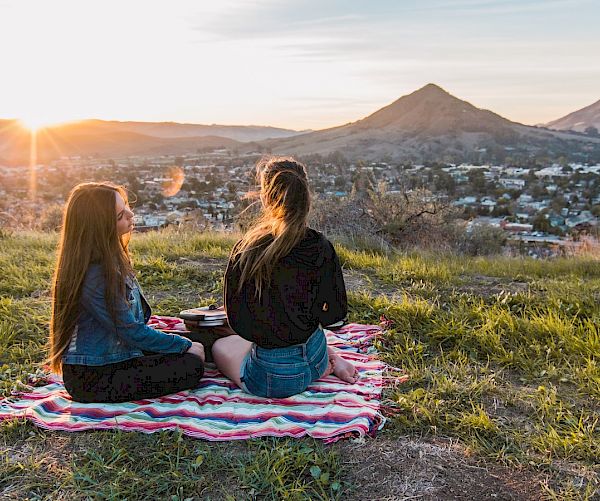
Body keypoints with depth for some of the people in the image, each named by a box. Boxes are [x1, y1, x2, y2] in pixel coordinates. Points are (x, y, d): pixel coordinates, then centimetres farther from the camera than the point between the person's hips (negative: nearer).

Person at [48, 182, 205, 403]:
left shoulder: (111, 259, 4)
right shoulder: (93, 275, -25)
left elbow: (135, 318, 9)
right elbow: (132, 332, -21)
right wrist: (185, 345, -12)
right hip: (91, 379, -9)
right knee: (191, 366, -16)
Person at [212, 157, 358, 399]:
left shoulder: (245, 251, -20)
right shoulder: (321, 247, -12)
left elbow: (236, 320, -10)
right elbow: (338, 311, -3)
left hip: (272, 379, -5)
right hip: (315, 361, 6)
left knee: (220, 347, 26)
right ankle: (329, 359, 16)